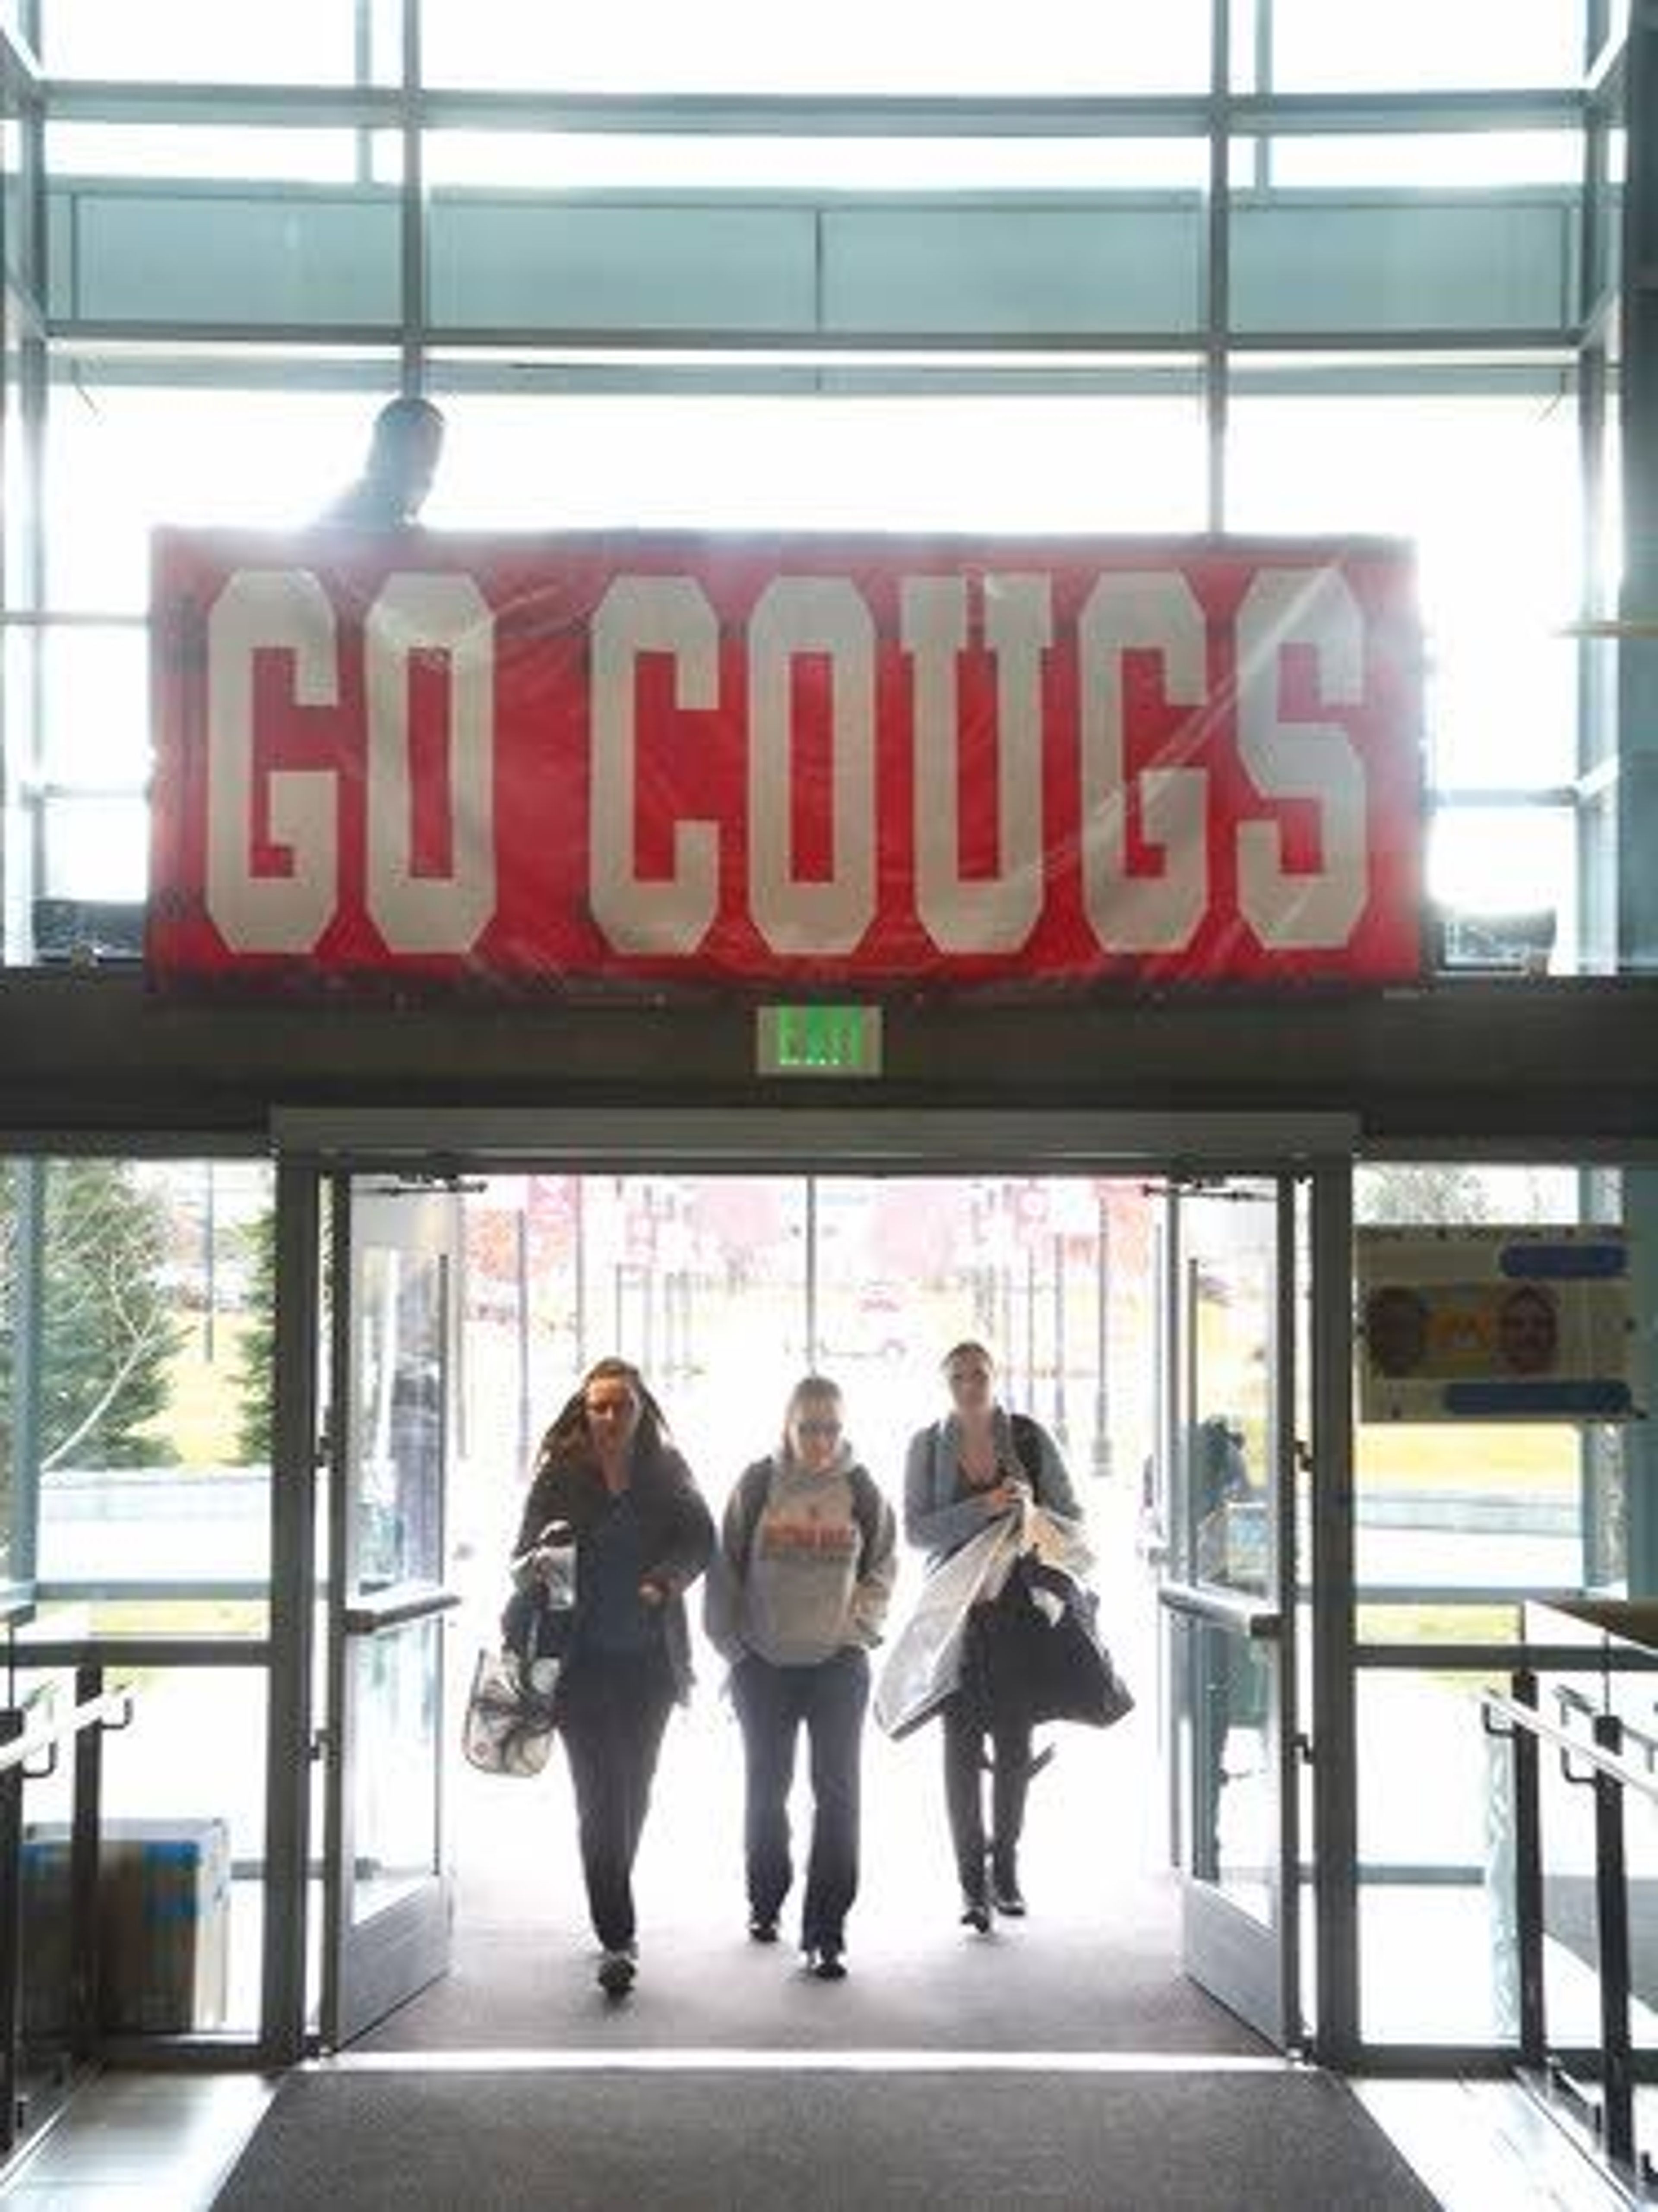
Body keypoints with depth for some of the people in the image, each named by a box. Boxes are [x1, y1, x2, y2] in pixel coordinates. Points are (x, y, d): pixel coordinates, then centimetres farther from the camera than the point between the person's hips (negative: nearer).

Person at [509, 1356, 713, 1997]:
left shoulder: (666, 1474, 4)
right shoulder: (561, 1475, -3)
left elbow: (700, 1540, -2)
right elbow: (524, 1557, -3)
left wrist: (666, 1578, -21)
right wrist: (537, 1562, -27)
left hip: (649, 1657, 3)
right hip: (583, 1658, -3)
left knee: (633, 1791, 12)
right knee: (601, 1795, -8)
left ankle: (613, 1913, 34)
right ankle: (617, 1939, -7)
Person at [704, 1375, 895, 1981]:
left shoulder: (861, 1491, 0)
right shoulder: (757, 1484, -3)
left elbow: (882, 1568, 10)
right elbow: (725, 1565, 2)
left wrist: (860, 1625, -2)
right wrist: (730, 1642, 0)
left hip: (839, 1663, 0)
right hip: (764, 1664, 0)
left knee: (837, 1795, -5)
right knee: (767, 1788, 14)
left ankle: (825, 1934, -1)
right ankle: (765, 1902, 34)